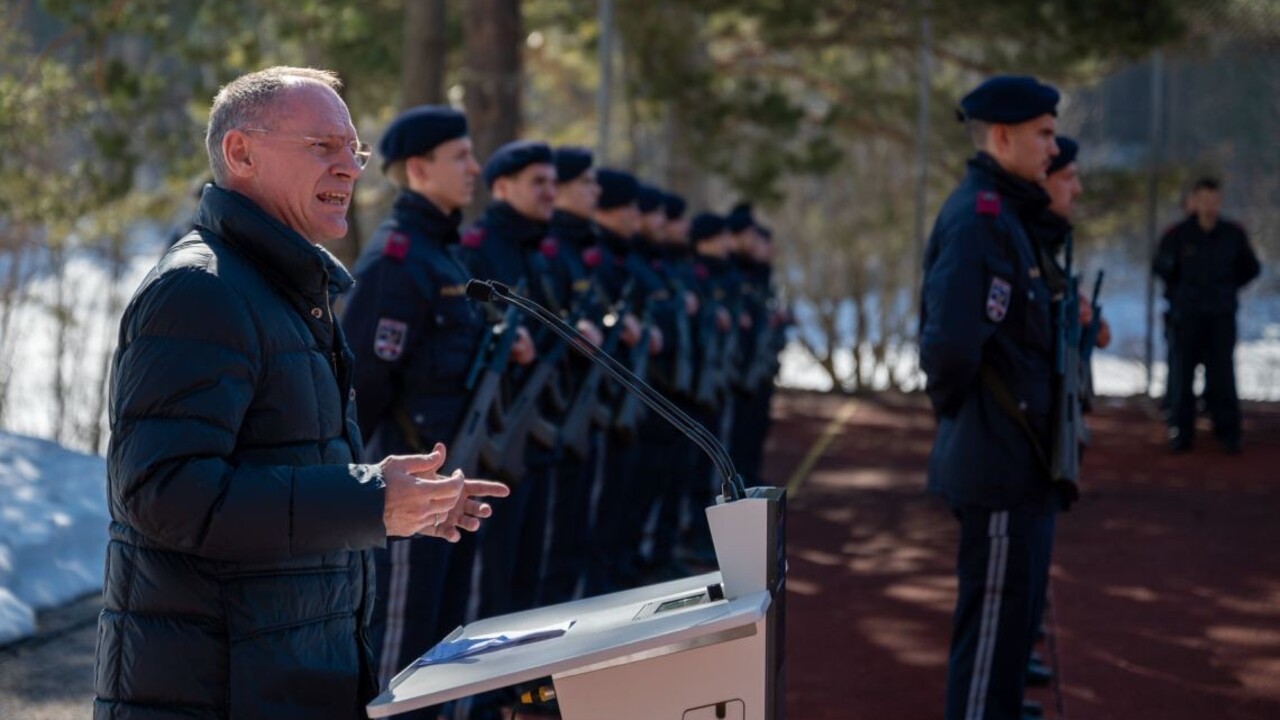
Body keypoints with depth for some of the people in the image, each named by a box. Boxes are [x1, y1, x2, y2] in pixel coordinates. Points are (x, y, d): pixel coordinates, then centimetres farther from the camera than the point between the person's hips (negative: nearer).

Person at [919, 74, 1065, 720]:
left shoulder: (1001, 212, 14)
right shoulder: (980, 217, -19)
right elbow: (951, 342, -30)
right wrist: (955, 406, -13)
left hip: (1018, 465, 10)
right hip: (1001, 465, -10)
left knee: (1010, 622, 19)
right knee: (993, 626, -3)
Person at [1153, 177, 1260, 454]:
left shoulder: (1233, 234, 1)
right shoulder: (1178, 235, -4)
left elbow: (1251, 269, 16)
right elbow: (1161, 268, 11)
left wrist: (1227, 288, 10)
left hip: (1222, 315, 1)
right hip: (1187, 314, -1)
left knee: (1222, 375, -2)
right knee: (1182, 372, 0)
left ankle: (1228, 432, 5)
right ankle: (1181, 433, 6)